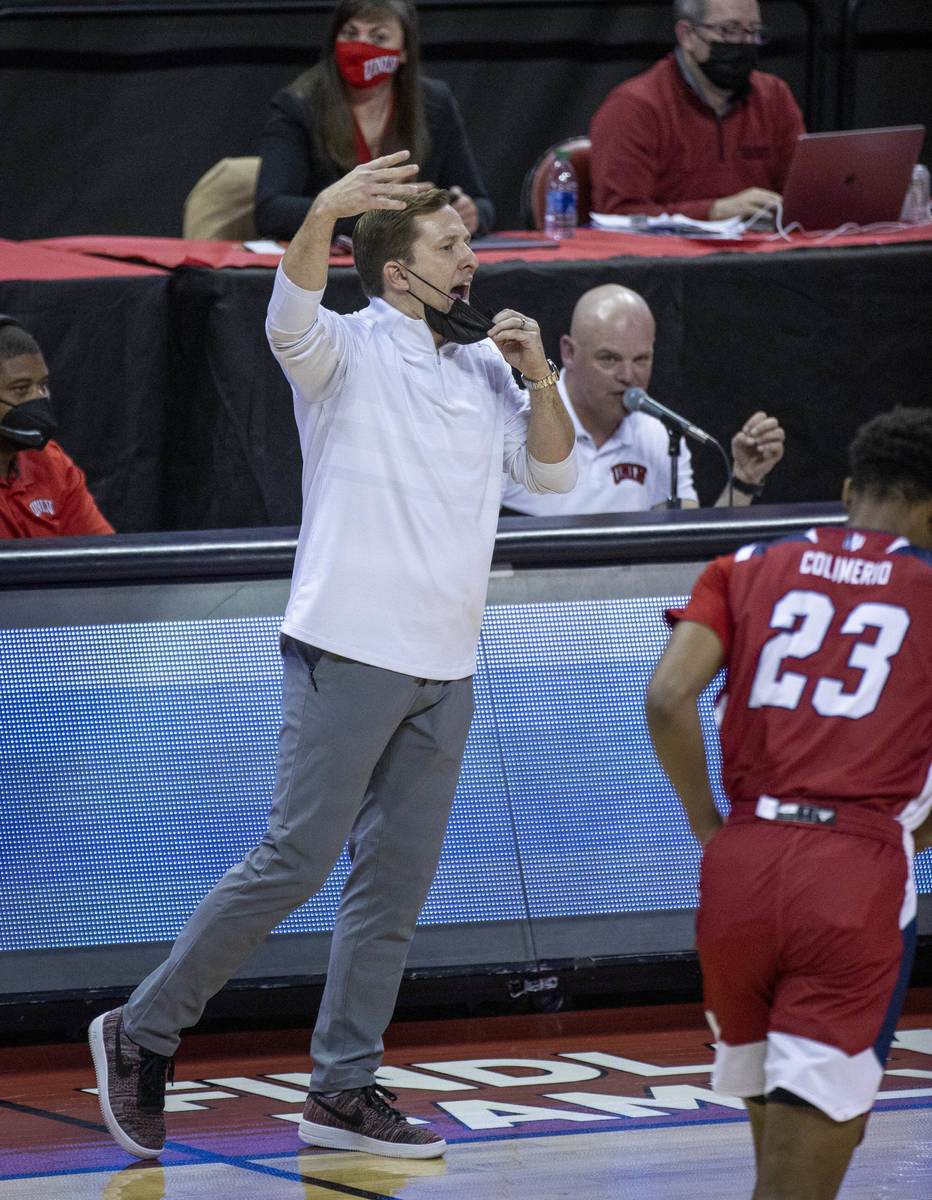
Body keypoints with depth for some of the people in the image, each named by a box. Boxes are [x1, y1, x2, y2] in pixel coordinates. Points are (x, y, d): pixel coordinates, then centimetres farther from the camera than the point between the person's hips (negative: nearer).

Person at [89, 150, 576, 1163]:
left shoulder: (483, 367, 13)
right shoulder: (349, 351, -7)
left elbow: (553, 470, 16)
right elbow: (290, 320, -28)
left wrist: (538, 377, -2)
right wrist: (321, 215, -46)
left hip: (444, 668, 7)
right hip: (351, 651, -7)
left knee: (398, 881, 6)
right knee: (296, 861, -9)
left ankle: (344, 1091, 12)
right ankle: (141, 1033, 3)